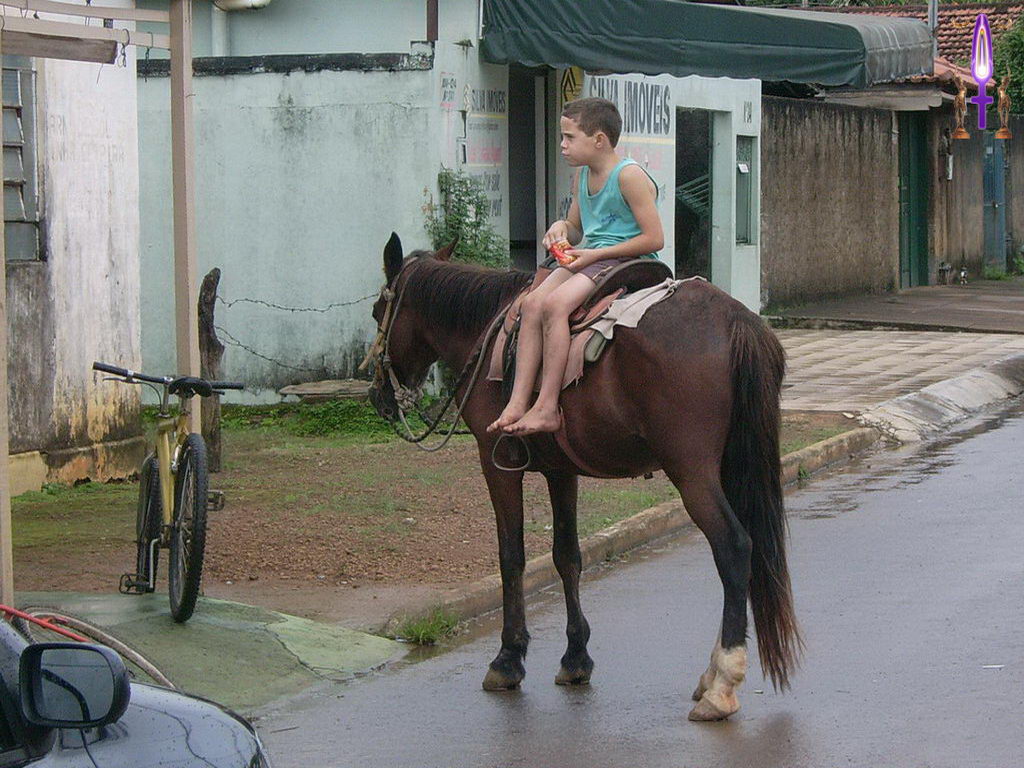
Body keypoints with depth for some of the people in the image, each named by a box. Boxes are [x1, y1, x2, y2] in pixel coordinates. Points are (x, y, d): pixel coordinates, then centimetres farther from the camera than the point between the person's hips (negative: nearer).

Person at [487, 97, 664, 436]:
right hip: (588, 260, 9)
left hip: (627, 261, -9)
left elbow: (654, 238, -16)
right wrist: (561, 228, 2)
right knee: (533, 302, -15)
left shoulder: (629, 176, -12)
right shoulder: (581, 176, 14)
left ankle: (547, 408, -29)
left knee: (554, 303, -28)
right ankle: (518, 402, -22)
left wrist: (596, 254, -17)